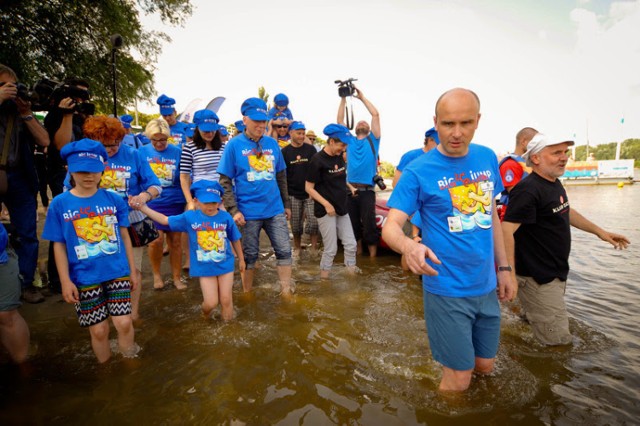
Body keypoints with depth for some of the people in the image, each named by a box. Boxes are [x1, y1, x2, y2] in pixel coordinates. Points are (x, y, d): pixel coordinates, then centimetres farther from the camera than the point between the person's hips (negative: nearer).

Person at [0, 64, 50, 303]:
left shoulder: (20, 109, 9)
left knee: (28, 235, 4)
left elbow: (44, 141, 0)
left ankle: (26, 284, 15)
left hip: (20, 179, 2)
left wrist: (26, 114, -8)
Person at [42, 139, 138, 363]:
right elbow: (59, 245, 0)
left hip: (118, 273, 0)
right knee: (98, 330, 10)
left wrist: (133, 271, 6)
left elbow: (124, 236, 3)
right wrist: (65, 281, -4)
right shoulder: (59, 204, -4)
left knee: (124, 323, 0)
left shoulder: (114, 199, -2)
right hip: (84, 278, 0)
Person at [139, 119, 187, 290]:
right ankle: (156, 274, 18)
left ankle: (176, 277, 22)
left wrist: (189, 200, -1)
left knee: (175, 241, 6)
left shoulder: (177, 152, 1)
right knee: (157, 239, -9)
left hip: (175, 204, 1)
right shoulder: (142, 152, 1)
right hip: (151, 204, 0)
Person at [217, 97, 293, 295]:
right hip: (249, 212, -3)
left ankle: (286, 293, 20)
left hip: (275, 210, 4)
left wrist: (286, 204, 14)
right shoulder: (234, 145, -5)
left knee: (284, 251, 5)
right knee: (250, 255, 10)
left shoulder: (272, 143, 6)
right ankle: (247, 294, 30)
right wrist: (233, 210, -14)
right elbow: (225, 181, -6)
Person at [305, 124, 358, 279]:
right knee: (331, 249, 0)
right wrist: (326, 204, -19)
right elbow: (309, 187, -14)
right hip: (326, 210, -7)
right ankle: (324, 279, 18)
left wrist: (350, 187, 9)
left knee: (351, 244, 9)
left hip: (342, 208, 7)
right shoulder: (317, 160, -14)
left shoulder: (339, 157, 6)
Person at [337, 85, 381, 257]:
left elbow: (375, 115, 2)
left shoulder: (372, 140, 10)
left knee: (369, 224, -1)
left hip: (367, 190, -3)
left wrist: (362, 97, 5)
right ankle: (357, 253, 24)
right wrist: (343, 99, 6)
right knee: (353, 224, 10)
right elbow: (340, 120, 11)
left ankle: (372, 256, 9)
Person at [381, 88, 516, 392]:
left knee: (485, 366, 22)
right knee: (459, 379, 8)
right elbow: (390, 226, -21)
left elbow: (491, 215, 11)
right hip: (447, 290, -5)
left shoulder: (487, 158, 2)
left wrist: (504, 267, 11)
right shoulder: (418, 171, -16)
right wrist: (408, 245, -44)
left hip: (486, 286, 6)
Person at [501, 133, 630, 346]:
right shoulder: (528, 190, -23)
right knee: (558, 343, -3)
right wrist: (509, 273, -30)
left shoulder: (555, 183, 9)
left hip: (555, 274, 10)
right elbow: (506, 230, -29)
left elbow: (566, 211, 27)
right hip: (538, 280, -10)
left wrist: (599, 231, 26)